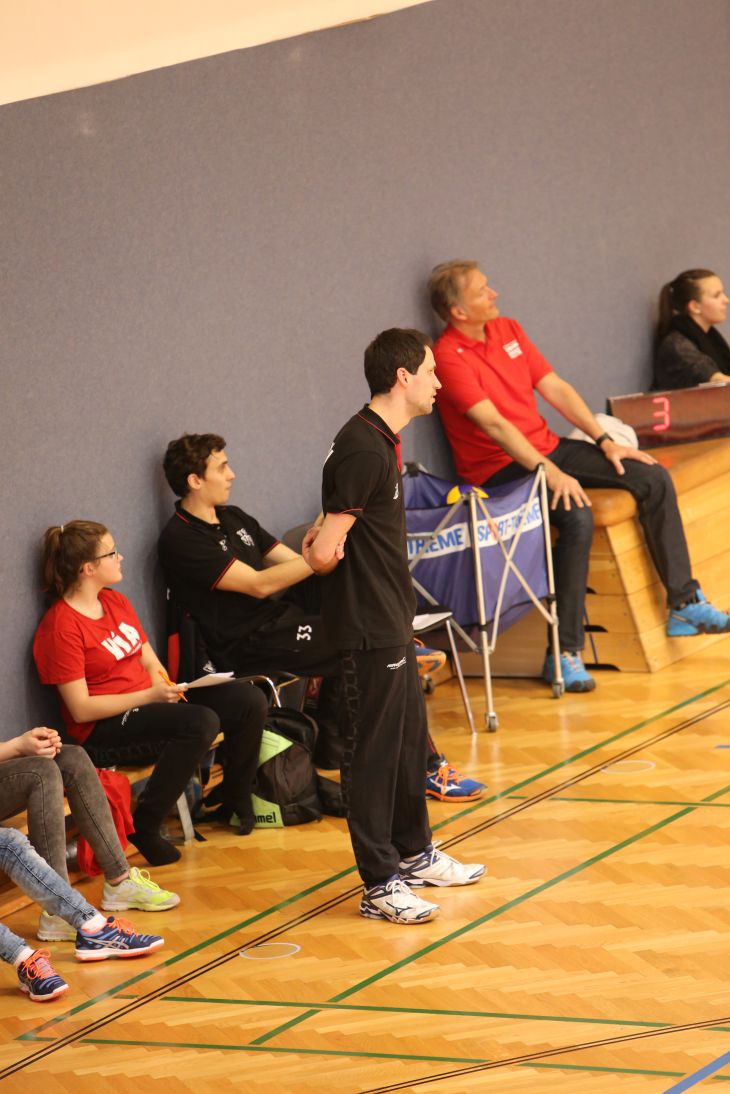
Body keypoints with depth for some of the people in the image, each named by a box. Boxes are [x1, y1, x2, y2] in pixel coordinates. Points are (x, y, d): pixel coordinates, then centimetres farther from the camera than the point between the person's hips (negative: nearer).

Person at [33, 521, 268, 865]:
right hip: (105, 730, -9)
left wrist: (164, 685, -9)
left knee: (251, 702, -4)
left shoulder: (115, 602, 12)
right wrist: (150, 695, -22)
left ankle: (235, 799, 16)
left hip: (149, 702, 9)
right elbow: (81, 709, -18)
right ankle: (144, 828, -23)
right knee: (201, 722, -33)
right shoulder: (60, 627, -15)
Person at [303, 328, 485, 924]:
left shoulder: (382, 440, 12)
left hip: (392, 621, 10)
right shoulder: (363, 450, -22)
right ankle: (380, 885, 2)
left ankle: (414, 853, 35)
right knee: (373, 752, -3)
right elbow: (324, 553, -21)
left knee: (410, 739, 20)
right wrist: (324, 547, 0)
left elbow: (338, 530, 22)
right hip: (368, 628, -10)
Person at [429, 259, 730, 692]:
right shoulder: (449, 356, -16)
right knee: (577, 516, -34)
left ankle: (684, 603, -1)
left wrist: (605, 441, 3)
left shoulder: (507, 329, 9)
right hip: (499, 470, -8)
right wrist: (549, 473, -33)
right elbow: (493, 423, -25)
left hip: (545, 448, 8)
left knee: (654, 479, -5)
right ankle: (564, 652, -30)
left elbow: (555, 388, 11)